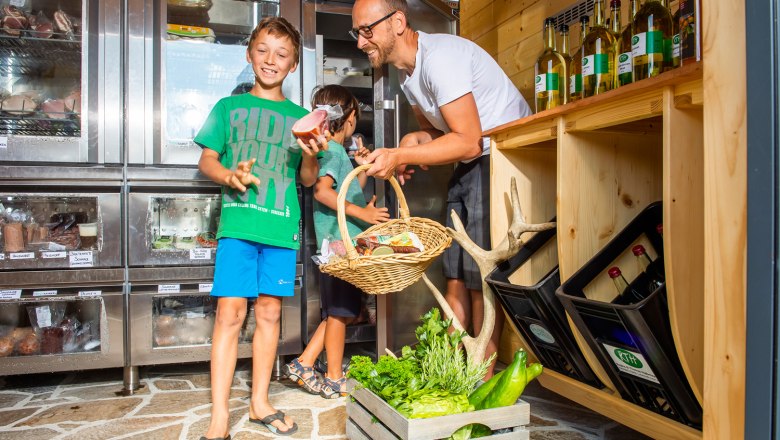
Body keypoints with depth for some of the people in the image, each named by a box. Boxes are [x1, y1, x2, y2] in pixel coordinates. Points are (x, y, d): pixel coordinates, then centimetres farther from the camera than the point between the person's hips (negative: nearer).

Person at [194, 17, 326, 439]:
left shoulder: (299, 116, 13)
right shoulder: (229, 107, 11)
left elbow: (308, 180, 12)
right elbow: (206, 160, 9)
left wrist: (310, 157, -10)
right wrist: (230, 175, -12)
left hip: (282, 227, 2)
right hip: (237, 222, -2)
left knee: (269, 312, 7)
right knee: (230, 312, -6)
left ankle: (259, 401, 21)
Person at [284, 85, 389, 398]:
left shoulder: (337, 150, 21)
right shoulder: (332, 148, -11)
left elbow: (353, 193, 29)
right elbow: (322, 191, -26)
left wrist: (363, 167, 16)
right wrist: (361, 212, -28)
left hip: (348, 243, 10)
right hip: (338, 241, -10)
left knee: (343, 311, 16)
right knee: (339, 312, 0)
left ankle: (304, 364, 20)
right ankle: (335, 380, 12)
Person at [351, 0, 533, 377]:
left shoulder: (440, 57, -21)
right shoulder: (406, 70, 10)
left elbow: (468, 142, -25)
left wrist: (401, 155, -26)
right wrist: (416, 140, -4)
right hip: (468, 163, 9)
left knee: (481, 275, -9)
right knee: (455, 272, 8)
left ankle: (482, 380, 3)